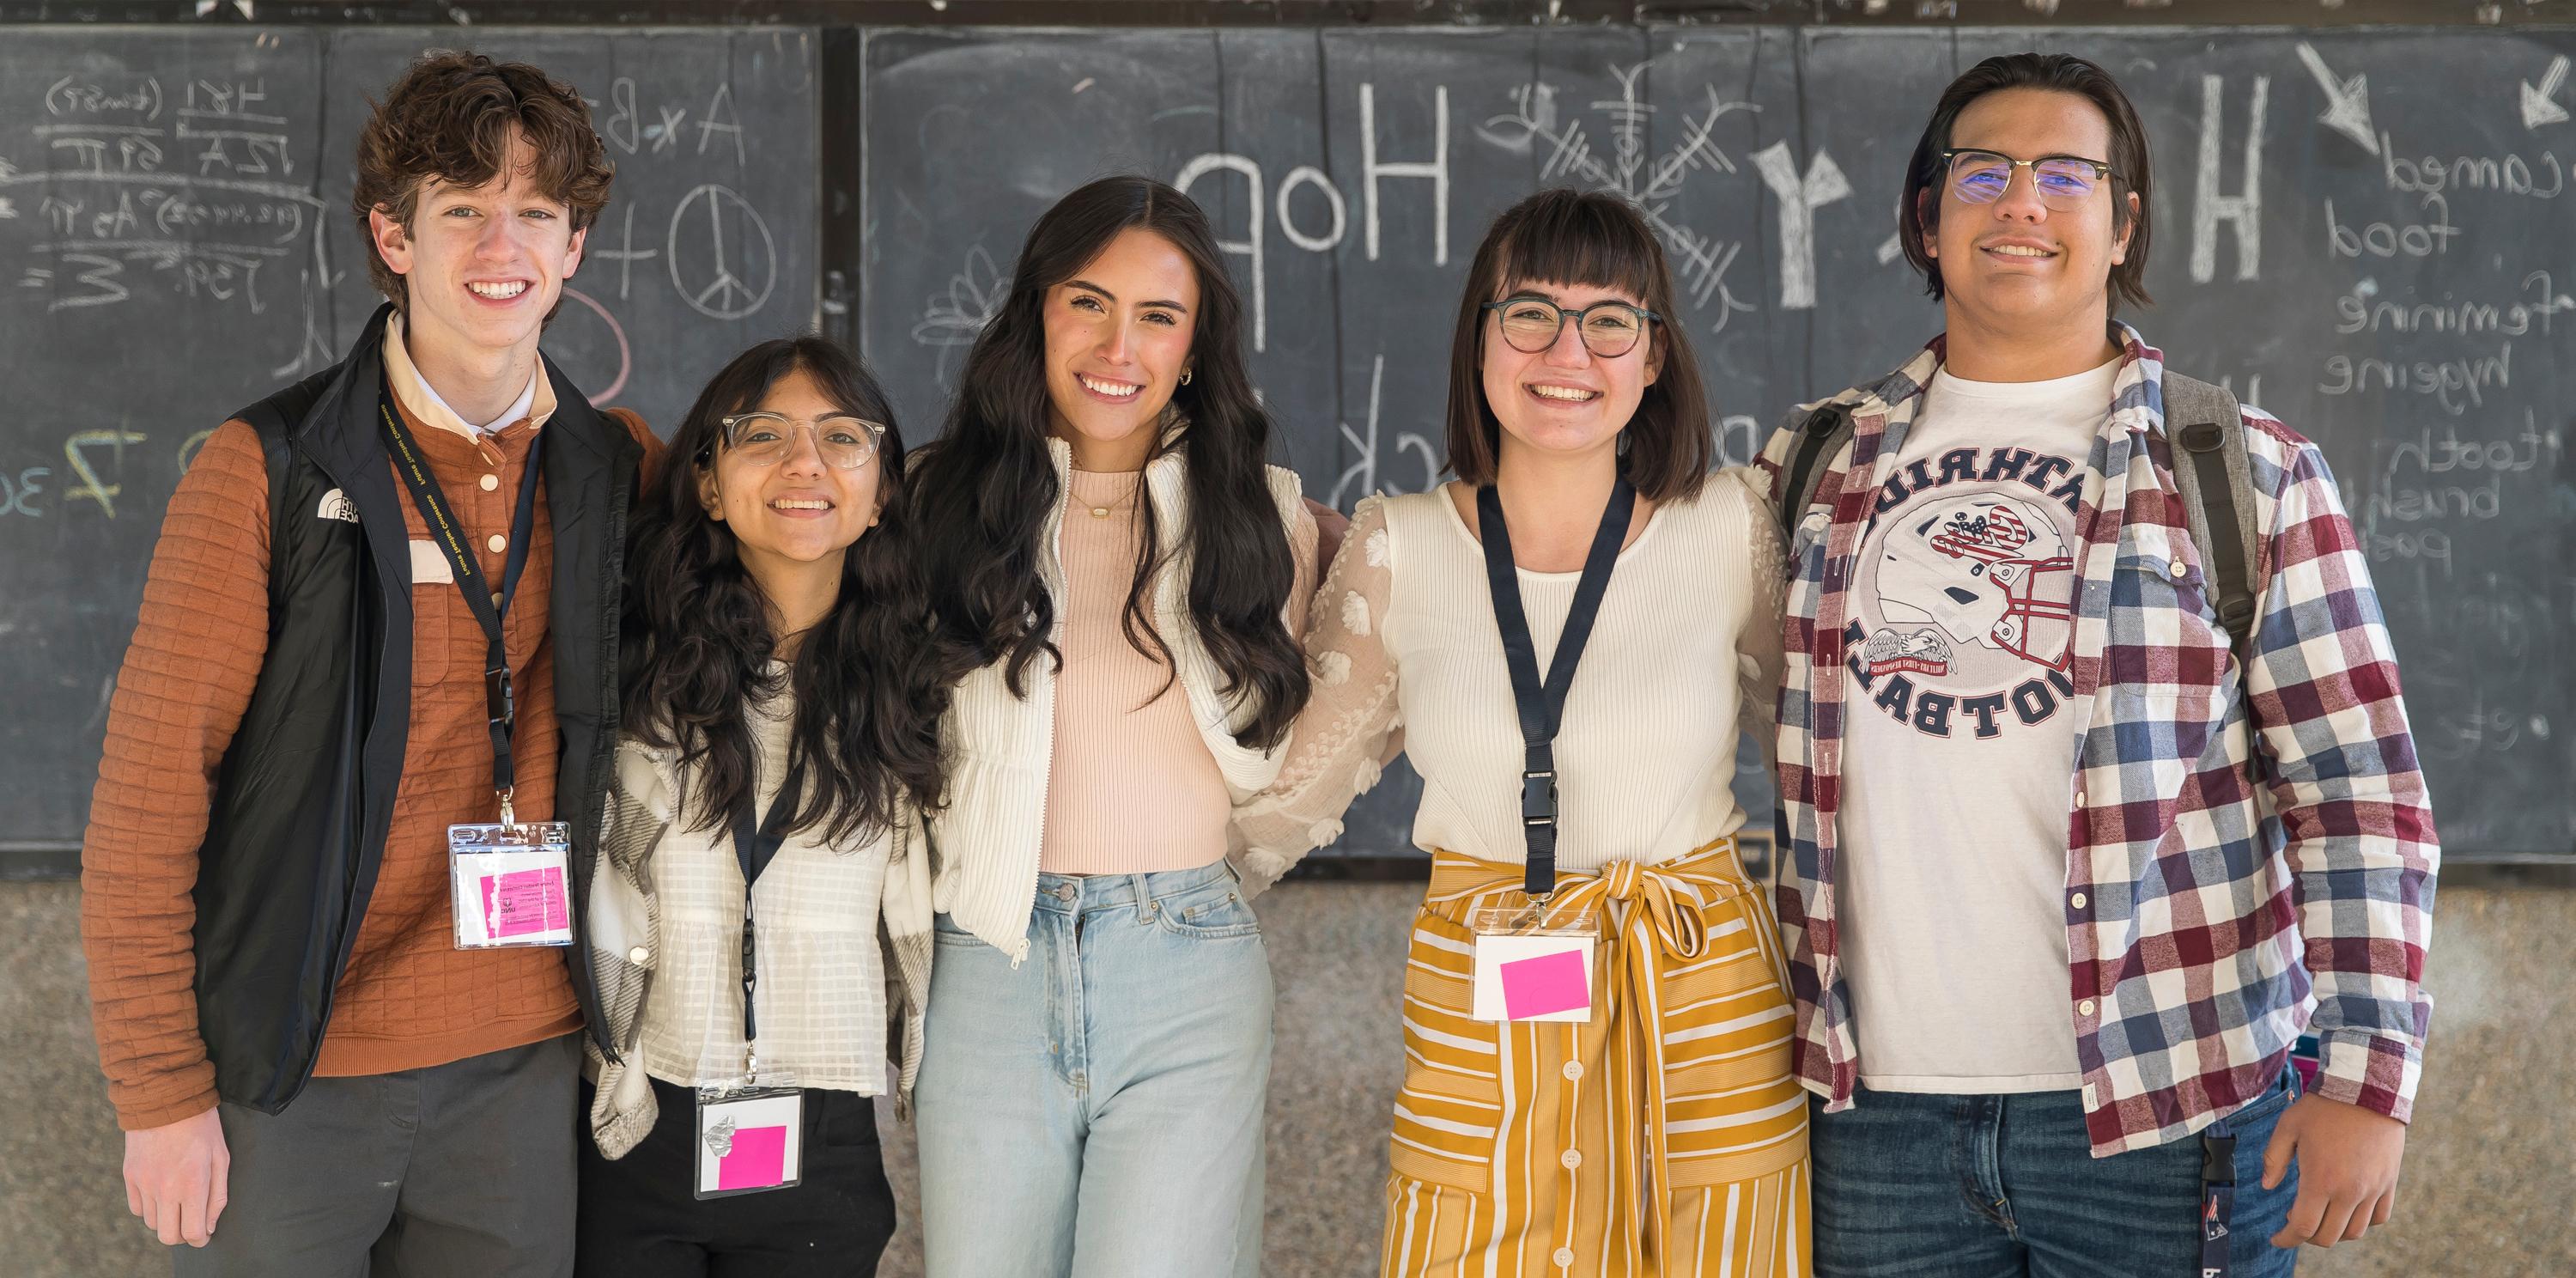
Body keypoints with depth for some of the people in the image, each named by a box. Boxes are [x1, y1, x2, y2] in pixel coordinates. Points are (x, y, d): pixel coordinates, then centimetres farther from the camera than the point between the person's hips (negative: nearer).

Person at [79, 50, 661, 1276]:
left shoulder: (621, 473, 3)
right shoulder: (271, 470, -8)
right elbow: (147, 789, -8)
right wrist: (161, 1087, -10)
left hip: (521, 1067, 3)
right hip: (293, 1079, -3)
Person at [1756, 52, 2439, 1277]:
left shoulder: (2249, 472, 1)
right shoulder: (1820, 463, 9)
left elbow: (2358, 796, -3)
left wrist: (2366, 1081, -11)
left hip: (2162, 1108, -2)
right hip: (1878, 1104, 3)